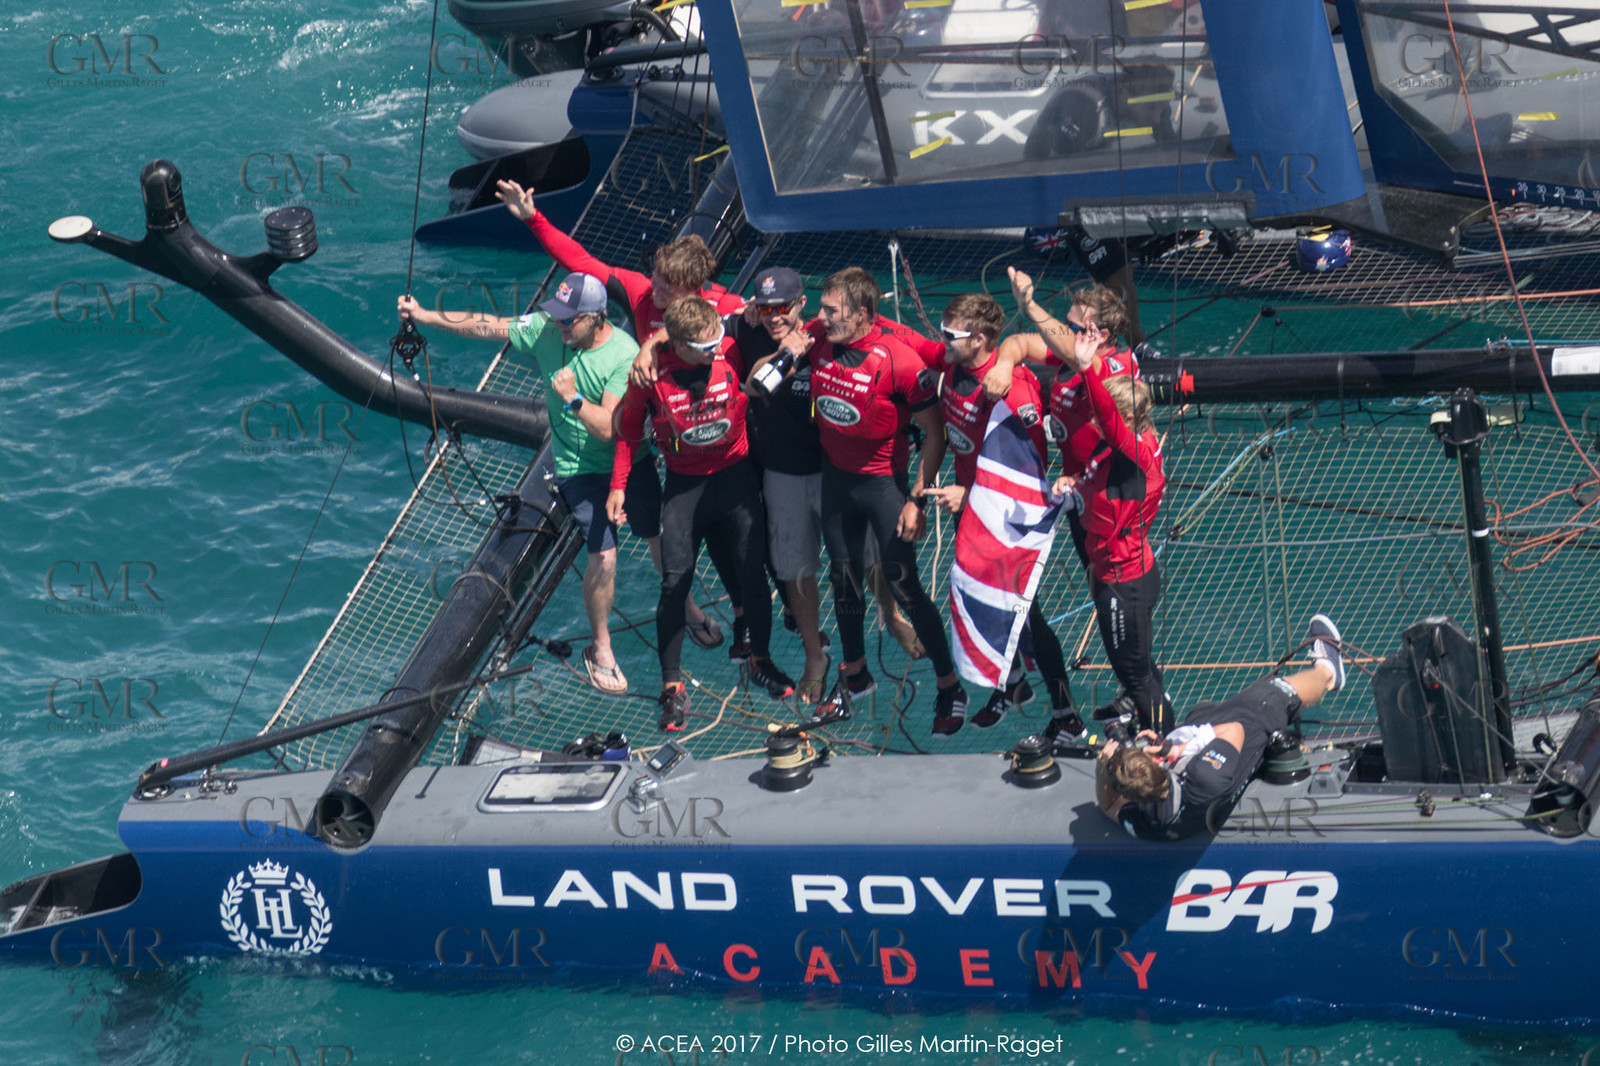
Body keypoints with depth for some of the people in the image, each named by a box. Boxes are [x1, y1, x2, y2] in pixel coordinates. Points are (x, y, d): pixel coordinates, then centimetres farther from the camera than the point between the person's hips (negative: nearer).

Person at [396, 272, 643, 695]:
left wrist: (573, 398, -37)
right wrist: (424, 316, -3)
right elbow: (487, 326, -3)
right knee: (604, 555, -9)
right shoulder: (546, 330, -13)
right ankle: (600, 648, 11)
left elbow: (609, 428, -27)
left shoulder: (625, 355, -23)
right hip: (579, 468, 0)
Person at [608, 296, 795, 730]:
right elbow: (629, 428, -1)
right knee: (675, 581, -4)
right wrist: (618, 485, -3)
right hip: (683, 483, -1)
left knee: (752, 573, 5)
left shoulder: (732, 352, -14)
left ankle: (760, 661, 28)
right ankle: (672, 685, 6)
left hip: (734, 473, 1)